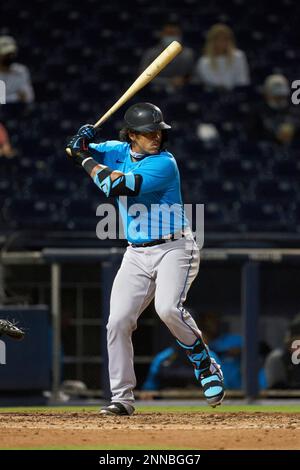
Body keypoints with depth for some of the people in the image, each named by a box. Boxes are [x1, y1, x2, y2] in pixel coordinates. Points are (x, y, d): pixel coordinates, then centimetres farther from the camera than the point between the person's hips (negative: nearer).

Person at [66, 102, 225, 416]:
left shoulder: (164, 163, -16)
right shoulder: (119, 151, 6)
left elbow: (116, 185, -24)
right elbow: (75, 151, 16)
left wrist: (86, 159, -12)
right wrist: (82, 142, -7)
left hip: (174, 249, -6)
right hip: (137, 254, 6)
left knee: (168, 308, -29)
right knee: (118, 321, -5)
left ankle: (204, 364, -6)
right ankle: (122, 398, 2)